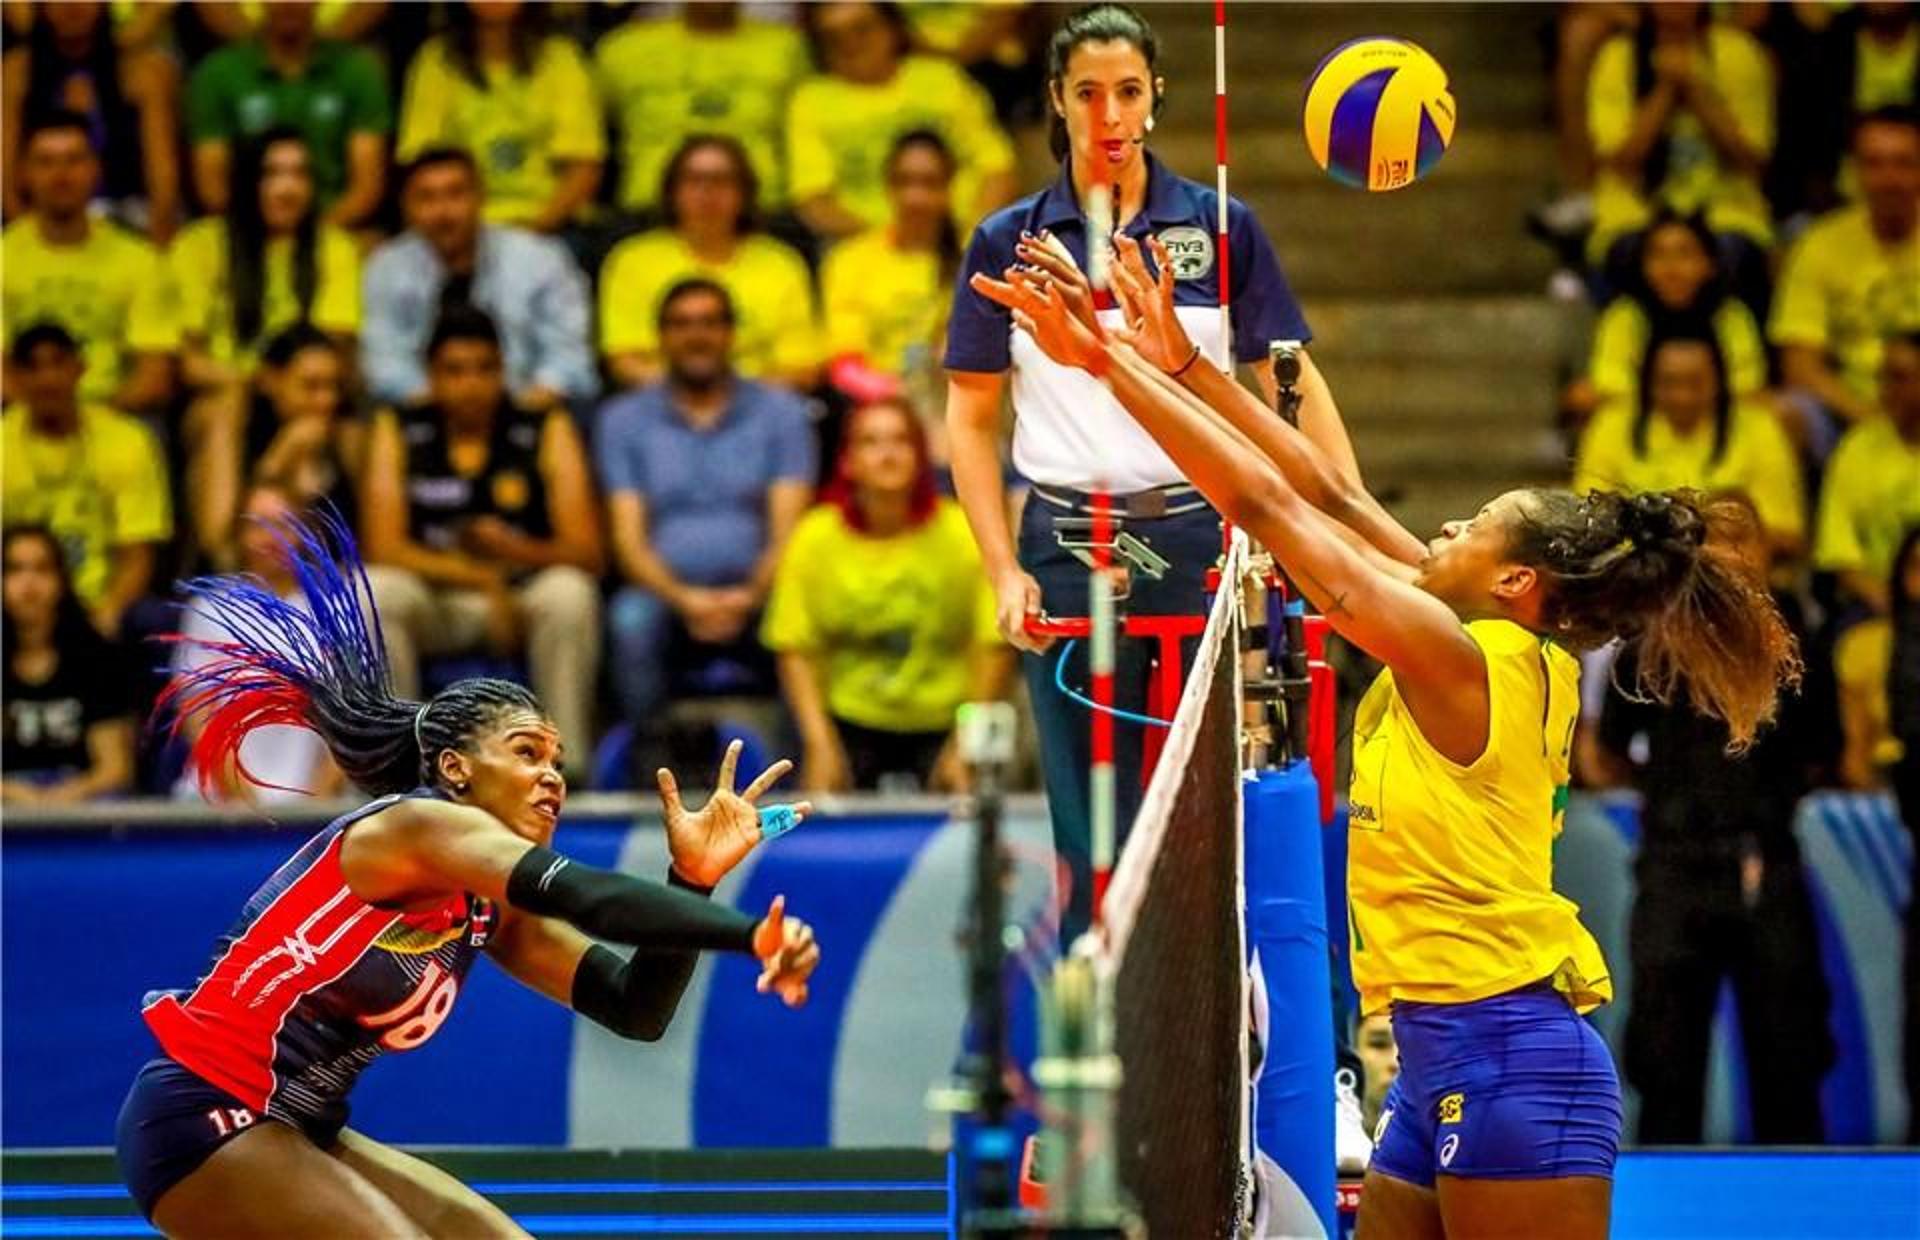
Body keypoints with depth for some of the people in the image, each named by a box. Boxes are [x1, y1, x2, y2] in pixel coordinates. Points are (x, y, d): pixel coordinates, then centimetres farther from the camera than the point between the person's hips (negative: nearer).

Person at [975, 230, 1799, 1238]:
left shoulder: (1464, 658, -12)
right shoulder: (1512, 657, 12)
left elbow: (1264, 501, -10)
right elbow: (1328, 499, 15)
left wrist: (1107, 361, -5)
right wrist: (1184, 366, 15)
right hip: (1447, 1060, 9)